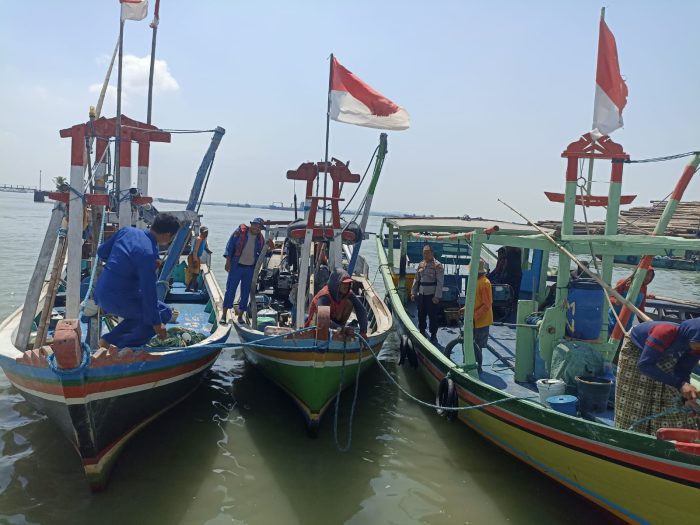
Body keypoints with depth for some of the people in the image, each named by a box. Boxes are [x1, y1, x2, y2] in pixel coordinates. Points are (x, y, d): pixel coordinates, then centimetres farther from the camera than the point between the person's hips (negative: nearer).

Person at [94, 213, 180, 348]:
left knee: (140, 311, 25)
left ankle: (108, 340, 21)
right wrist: (156, 323, -12)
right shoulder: (148, 254, -24)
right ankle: (123, 348, 4)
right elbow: (149, 291, -20)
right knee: (164, 313, 2)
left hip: (100, 293, 9)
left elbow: (101, 252, 11)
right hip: (117, 299, -9)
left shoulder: (127, 231, 0)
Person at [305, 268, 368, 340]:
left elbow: (361, 309, -19)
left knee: (349, 302, -16)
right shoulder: (324, 296, -33)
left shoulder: (349, 293, -17)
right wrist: (341, 329, -50)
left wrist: (363, 331, -29)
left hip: (334, 320, 4)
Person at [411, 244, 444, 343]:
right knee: (421, 314, 14)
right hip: (421, 294, 6)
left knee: (432, 315, 1)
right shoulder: (421, 264, 10)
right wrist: (413, 292, 11)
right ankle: (422, 332, 31)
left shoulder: (437, 265, -9)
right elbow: (416, 279, 15)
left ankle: (433, 336, 13)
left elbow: (440, 282, -12)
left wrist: (437, 296, -16)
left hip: (431, 295, -6)